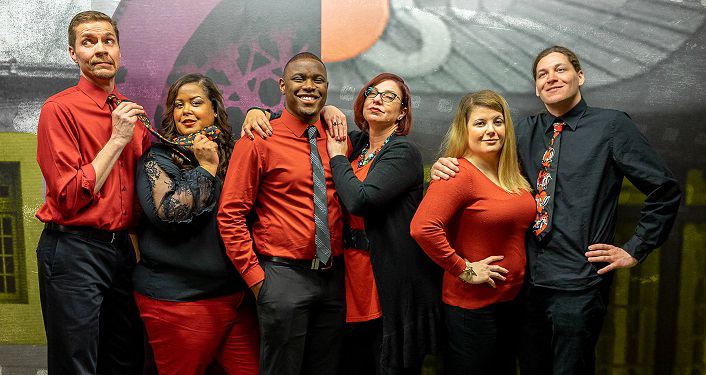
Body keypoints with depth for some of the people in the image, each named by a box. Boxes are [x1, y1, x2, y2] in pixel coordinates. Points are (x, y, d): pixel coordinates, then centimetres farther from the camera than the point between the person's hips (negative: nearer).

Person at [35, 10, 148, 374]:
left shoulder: (130, 112, 10)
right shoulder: (59, 109, -10)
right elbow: (70, 198, -17)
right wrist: (117, 139, -15)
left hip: (121, 248, 7)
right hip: (73, 252, -6)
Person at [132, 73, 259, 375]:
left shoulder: (231, 154, 10)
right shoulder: (158, 158, -2)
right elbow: (167, 213, -16)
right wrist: (206, 168, -11)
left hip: (237, 296, 4)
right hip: (177, 300, -4)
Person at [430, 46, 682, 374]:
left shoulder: (612, 125, -4)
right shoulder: (527, 130, 9)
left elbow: (665, 190, -2)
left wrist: (634, 251, -4)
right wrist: (446, 167, -8)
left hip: (578, 283, -4)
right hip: (530, 280, 5)